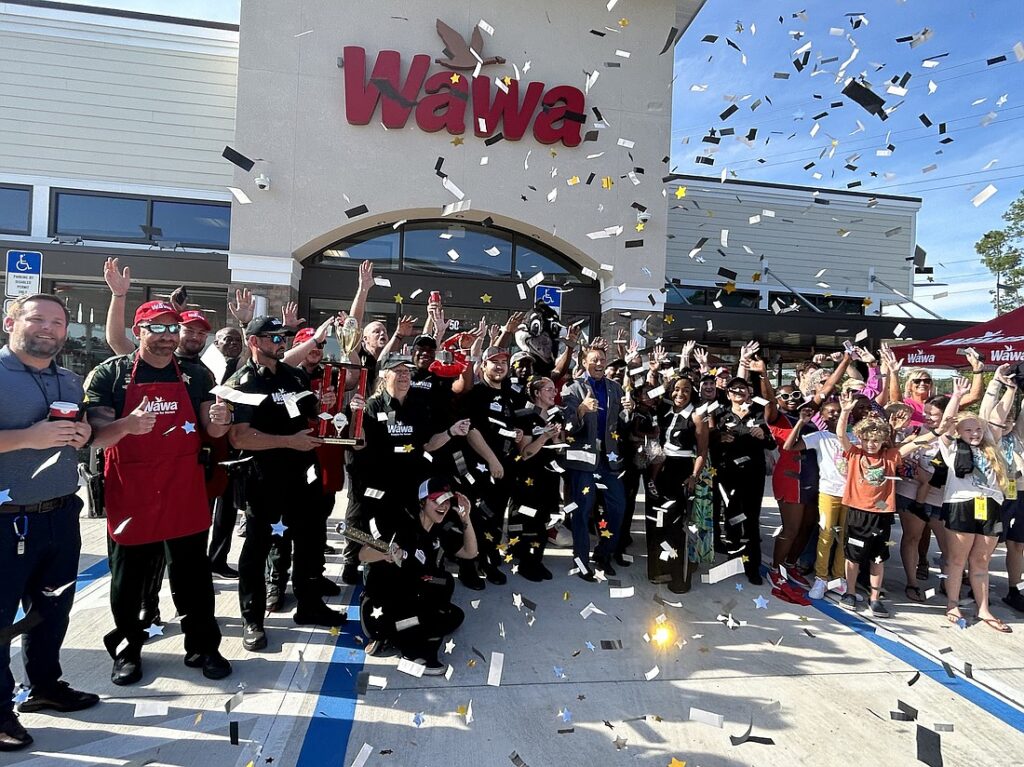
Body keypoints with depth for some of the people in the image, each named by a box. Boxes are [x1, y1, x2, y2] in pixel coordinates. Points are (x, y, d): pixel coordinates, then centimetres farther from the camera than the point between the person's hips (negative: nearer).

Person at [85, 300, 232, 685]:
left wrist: (219, 419, -19)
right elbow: (96, 435, -9)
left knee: (193, 578, 10)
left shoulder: (196, 375, 4)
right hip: (129, 496, -1)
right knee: (128, 581, 13)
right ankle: (127, 651, 32)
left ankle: (203, 647, 24)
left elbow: (213, 430, 5)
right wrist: (127, 425, -31)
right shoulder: (110, 374, -4)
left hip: (185, 496, 2)